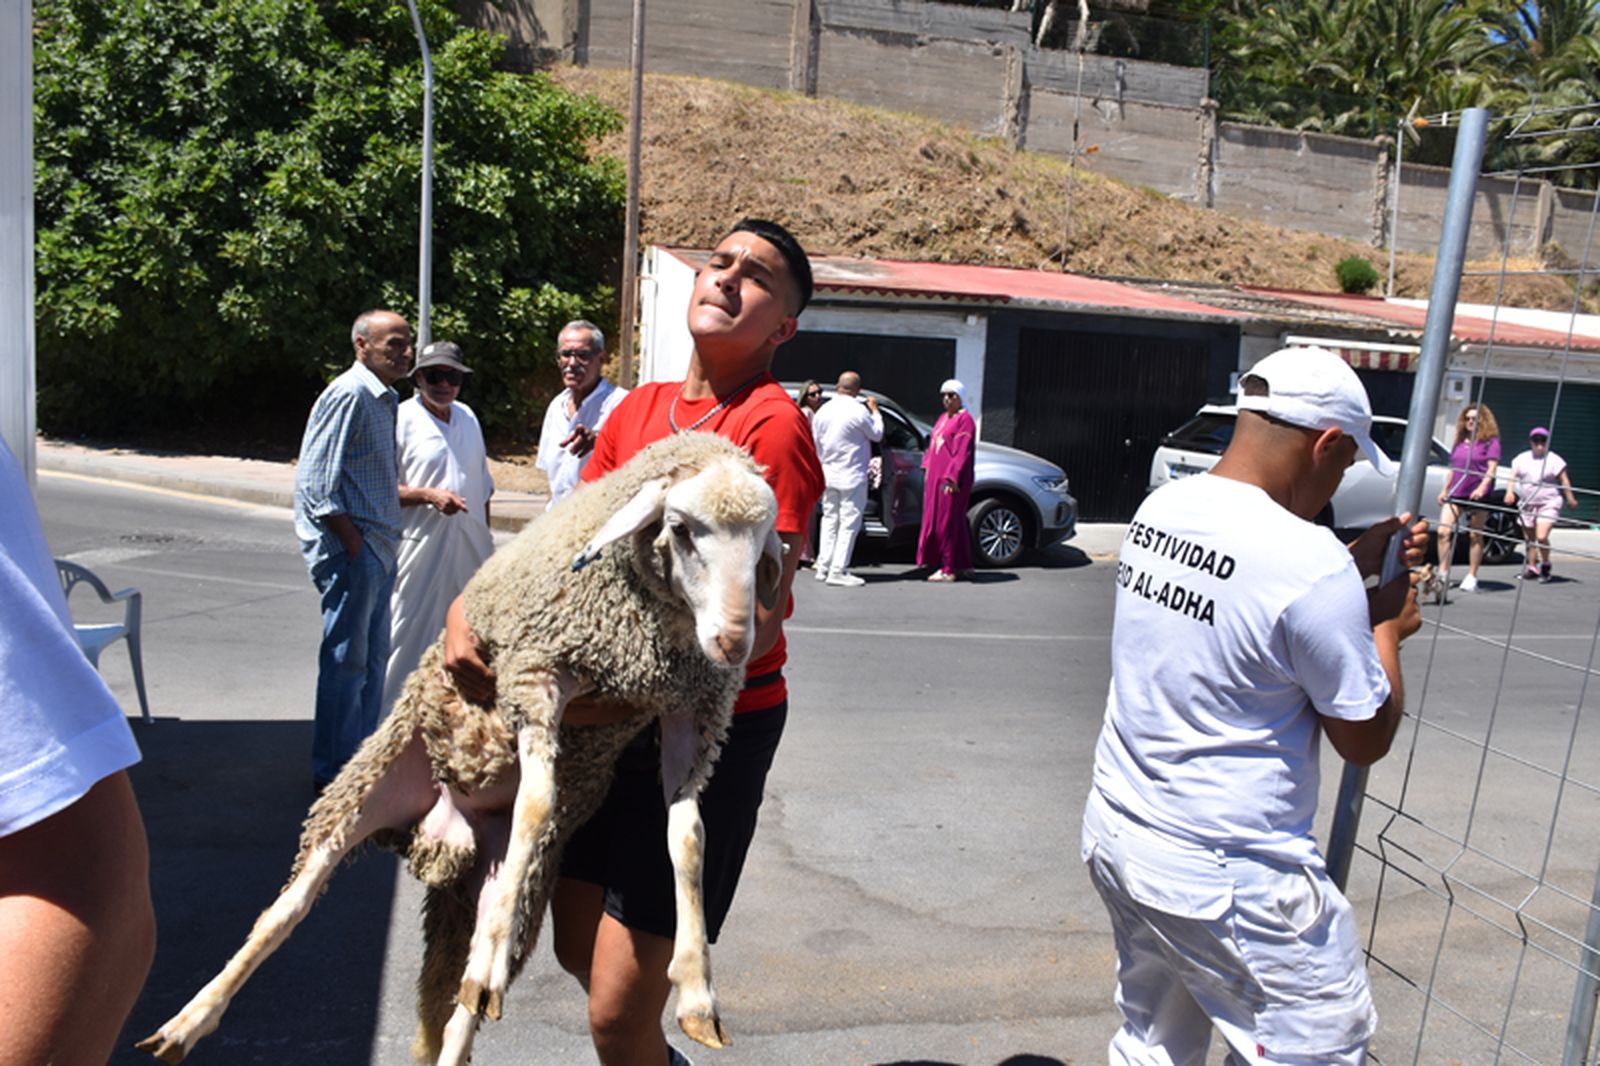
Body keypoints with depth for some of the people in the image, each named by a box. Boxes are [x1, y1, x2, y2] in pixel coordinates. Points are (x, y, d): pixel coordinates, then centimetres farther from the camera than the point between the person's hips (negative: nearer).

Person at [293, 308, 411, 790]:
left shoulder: (385, 399, 17)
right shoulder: (348, 395, -14)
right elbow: (316, 485, -19)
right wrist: (354, 544, -19)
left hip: (378, 549, 10)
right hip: (351, 550, -10)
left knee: (372, 659, 16)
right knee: (346, 661, -2)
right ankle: (332, 772, 8)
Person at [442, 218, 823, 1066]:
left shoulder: (773, 427, -15)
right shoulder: (639, 408, 8)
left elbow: (754, 622, -21)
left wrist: (610, 695, -26)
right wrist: (466, 607, -8)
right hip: (609, 717, 8)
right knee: (577, 950, 23)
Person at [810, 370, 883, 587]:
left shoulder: (823, 410, 5)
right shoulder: (859, 411, -15)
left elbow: (816, 443, 11)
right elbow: (877, 434, 0)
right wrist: (874, 410, 13)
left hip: (828, 474, 7)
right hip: (852, 476, -7)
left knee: (829, 519, 15)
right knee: (849, 524, -2)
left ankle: (823, 567, 16)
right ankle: (838, 571, -4)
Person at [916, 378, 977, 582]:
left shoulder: (965, 420, -10)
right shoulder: (943, 418, 17)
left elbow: (963, 452, -16)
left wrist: (951, 478, -20)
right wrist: (927, 467, 13)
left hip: (952, 480, -9)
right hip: (936, 477, 9)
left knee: (947, 522, -6)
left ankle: (949, 569, 0)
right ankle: (963, 565, 21)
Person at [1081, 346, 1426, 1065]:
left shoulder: (1160, 508, 0)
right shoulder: (1311, 562, -23)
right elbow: (1366, 739, -9)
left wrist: (1355, 568, 12)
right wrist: (1386, 627, 5)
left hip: (1113, 835, 8)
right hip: (1224, 878, -8)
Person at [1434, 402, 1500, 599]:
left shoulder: (1491, 441, 1)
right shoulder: (1460, 442, 17)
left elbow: (1492, 468, -9)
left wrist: (1482, 487, -22)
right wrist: (1445, 489, 18)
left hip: (1477, 494, -4)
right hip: (1455, 493, 5)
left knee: (1475, 535, 4)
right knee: (1443, 531, -10)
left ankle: (1471, 577, 12)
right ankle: (1443, 574, -5)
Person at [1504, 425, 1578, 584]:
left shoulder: (1554, 460, -2)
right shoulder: (1522, 458, 9)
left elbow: (1564, 481, -1)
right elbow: (1513, 476, 2)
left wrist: (1570, 499, -3)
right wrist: (1510, 491, -14)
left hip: (1548, 504, -4)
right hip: (1526, 504, 5)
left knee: (1541, 537, -16)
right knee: (1529, 538, 10)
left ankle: (1545, 565, 5)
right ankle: (1532, 567, 23)